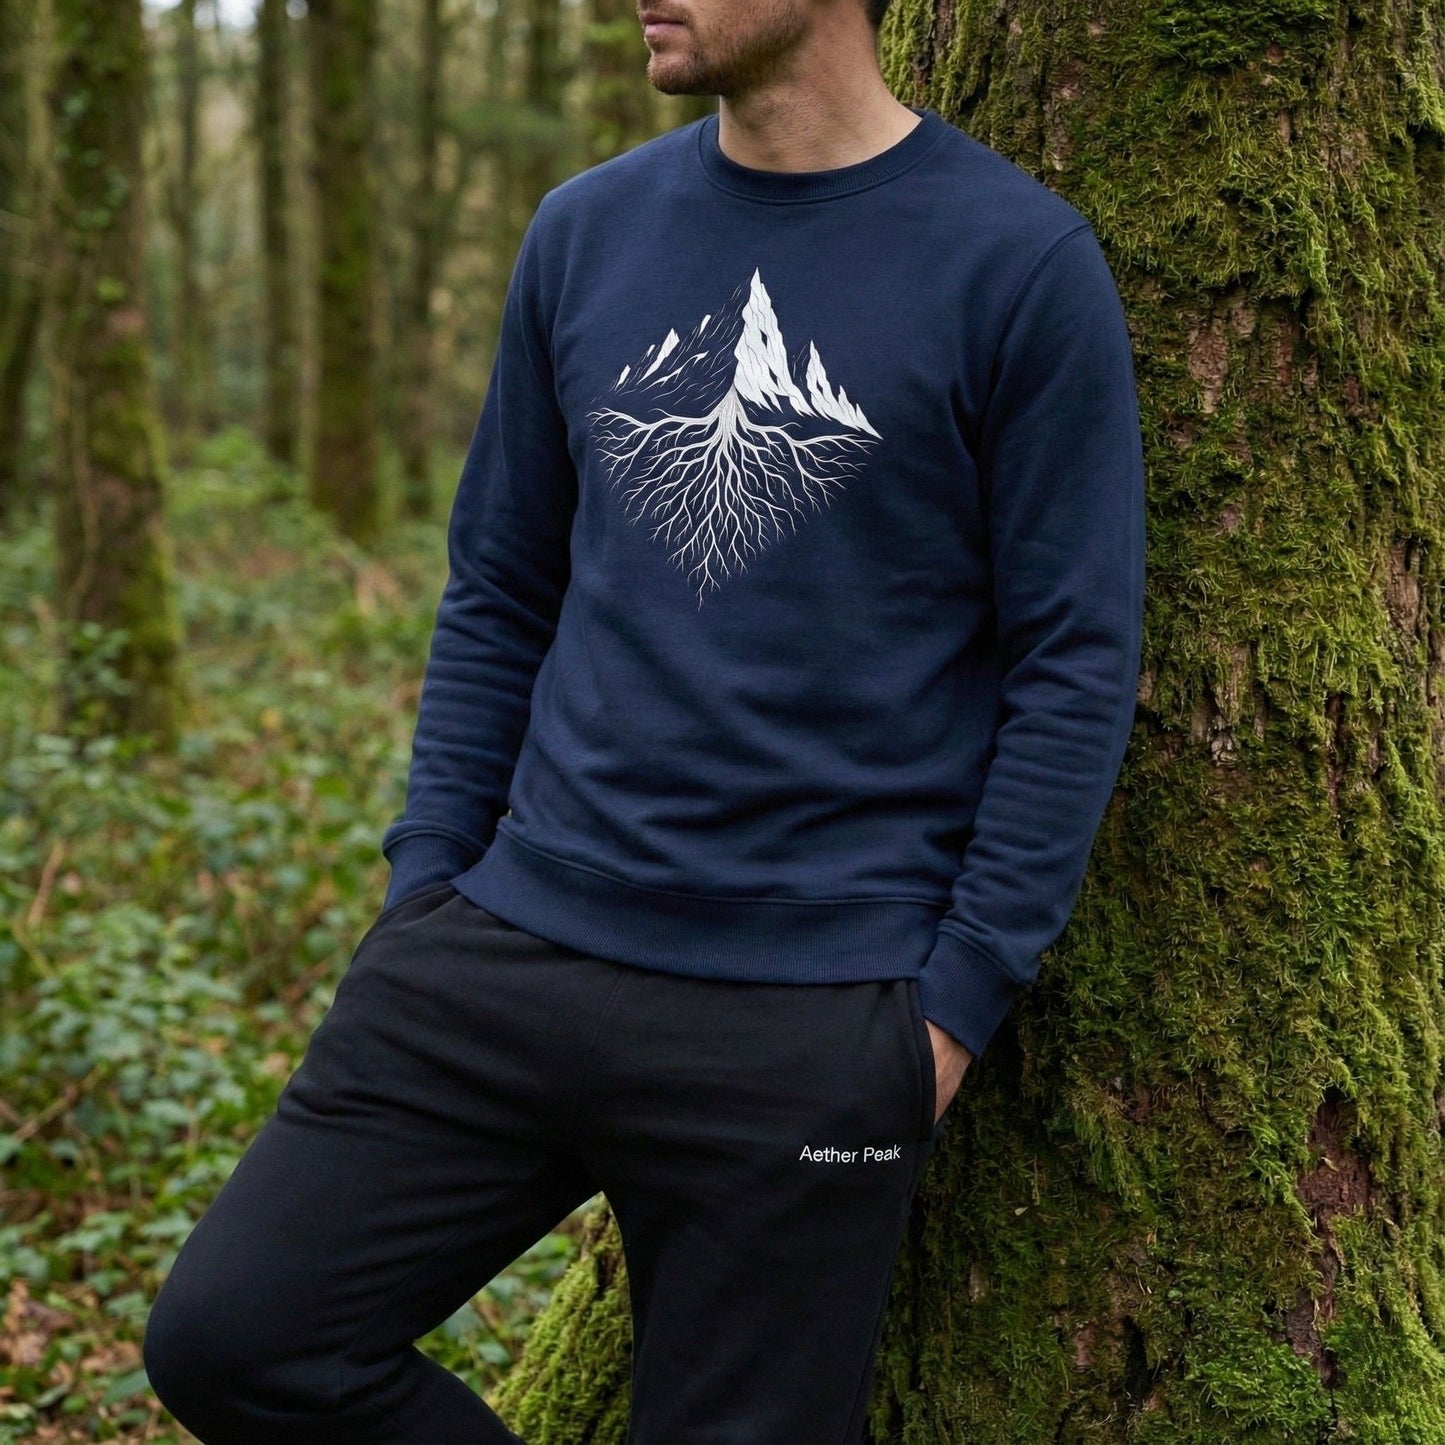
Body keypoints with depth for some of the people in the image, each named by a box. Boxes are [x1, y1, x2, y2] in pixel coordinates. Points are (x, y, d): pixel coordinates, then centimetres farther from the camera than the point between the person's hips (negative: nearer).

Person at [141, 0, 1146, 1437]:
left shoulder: (1018, 262, -6)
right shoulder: (584, 233, 9)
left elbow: (1073, 664, -5)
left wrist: (958, 1003, -7)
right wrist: (426, 886, 8)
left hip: (808, 1025, -4)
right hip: (515, 944, 5)